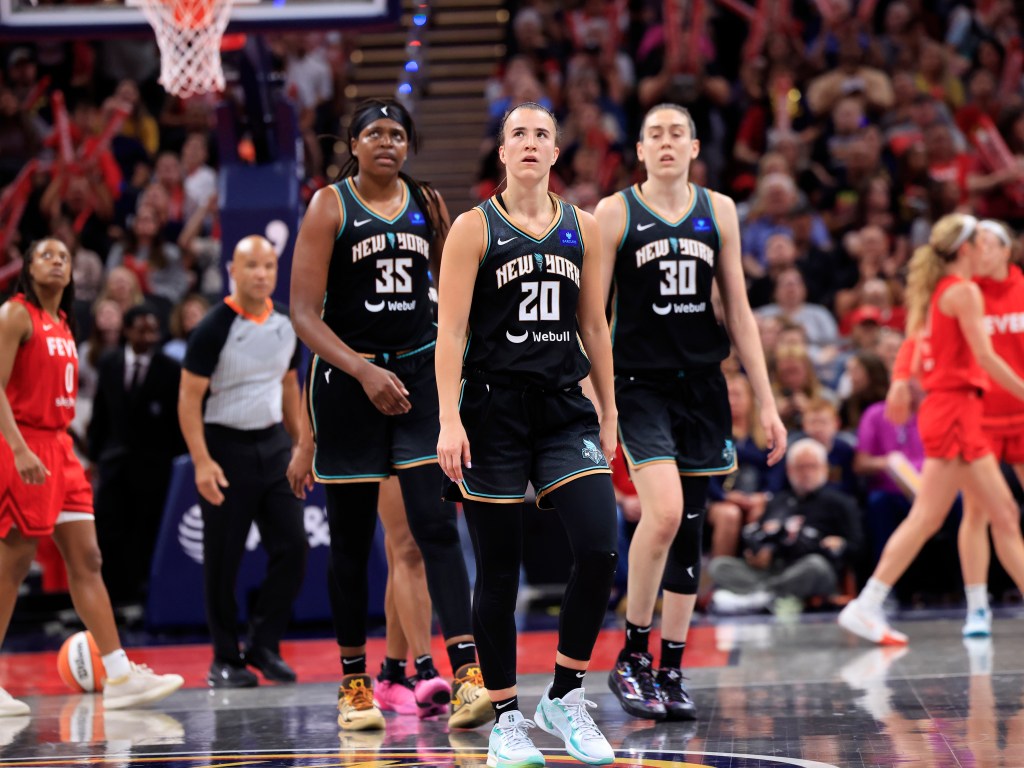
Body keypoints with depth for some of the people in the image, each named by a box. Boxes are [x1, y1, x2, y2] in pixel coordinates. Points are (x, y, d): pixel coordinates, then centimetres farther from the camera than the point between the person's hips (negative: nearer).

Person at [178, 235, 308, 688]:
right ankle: (225, 659, 10)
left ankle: (264, 645, 10)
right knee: (223, 560, 0)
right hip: (226, 446, -5)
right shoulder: (214, 329, -12)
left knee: (292, 546, -2)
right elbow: (189, 399, -12)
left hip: (273, 443, 5)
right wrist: (202, 461, -20)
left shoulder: (286, 325, 6)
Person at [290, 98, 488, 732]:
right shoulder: (331, 206, -4)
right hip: (348, 376, -2)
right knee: (351, 538, 4)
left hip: (420, 371, 2)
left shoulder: (427, 203, 8)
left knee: (435, 524, -10)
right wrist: (364, 371, -21)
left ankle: (468, 672, -18)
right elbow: (304, 313, -10)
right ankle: (355, 682, 15)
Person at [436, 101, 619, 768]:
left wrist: (608, 413, 14)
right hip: (494, 408, -3)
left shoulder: (582, 228, 9)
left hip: (564, 409, 3)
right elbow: (451, 329, -6)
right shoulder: (475, 228, -1)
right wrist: (449, 420, -14)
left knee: (600, 549, -13)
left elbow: (594, 328, 14)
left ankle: (564, 698, 3)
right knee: (499, 571, 1)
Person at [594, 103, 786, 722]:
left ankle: (671, 673, 15)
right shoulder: (615, 214, -2)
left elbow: (739, 312, 10)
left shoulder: (718, 212, 8)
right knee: (664, 511, -22)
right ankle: (632, 657, -6)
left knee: (689, 528, 6)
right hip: (640, 384, -4)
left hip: (702, 386, 4)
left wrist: (767, 403, 7)